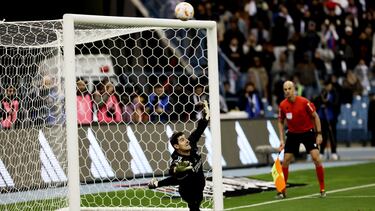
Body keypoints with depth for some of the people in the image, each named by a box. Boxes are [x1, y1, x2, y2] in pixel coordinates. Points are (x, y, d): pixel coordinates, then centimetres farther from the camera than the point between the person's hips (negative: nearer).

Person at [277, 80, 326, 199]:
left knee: (316, 158, -15)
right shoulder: (283, 105, -9)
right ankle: (282, 191, 9)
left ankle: (322, 189, -4)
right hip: (292, 134, 3)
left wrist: (319, 134, -11)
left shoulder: (304, 102, -18)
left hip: (308, 132, -3)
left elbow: (315, 116, -7)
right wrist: (282, 140, -2)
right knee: (285, 160, -4)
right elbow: (280, 122, 6)